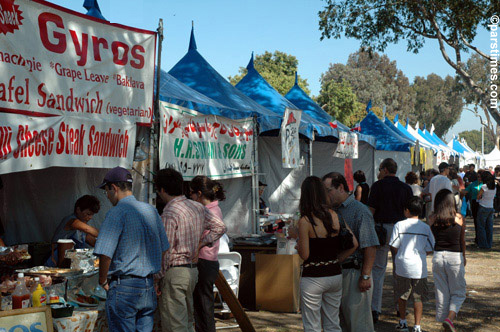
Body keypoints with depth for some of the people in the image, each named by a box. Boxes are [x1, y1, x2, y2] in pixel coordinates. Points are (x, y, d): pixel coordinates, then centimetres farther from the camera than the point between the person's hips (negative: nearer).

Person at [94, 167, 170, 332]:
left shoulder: (117, 213, -13)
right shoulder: (151, 211, 10)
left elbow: (105, 254, -20)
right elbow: (163, 249, 16)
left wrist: (103, 281, -5)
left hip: (124, 288, -7)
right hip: (149, 287, 7)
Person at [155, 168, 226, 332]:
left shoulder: (169, 214, -17)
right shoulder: (198, 207, 7)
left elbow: (165, 251, -18)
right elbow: (220, 227, 15)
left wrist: (158, 279, -9)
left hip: (174, 271, -8)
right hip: (193, 269, 8)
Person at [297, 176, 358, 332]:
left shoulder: (305, 221, -14)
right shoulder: (335, 215, 0)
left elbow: (305, 255, -13)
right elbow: (354, 244, -1)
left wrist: (298, 246, 7)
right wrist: (337, 260, 8)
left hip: (313, 277, -5)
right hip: (335, 275, 5)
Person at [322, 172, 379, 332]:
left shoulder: (360, 211, -13)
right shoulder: (333, 211, 12)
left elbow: (370, 246, -17)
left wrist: (365, 276, -19)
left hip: (355, 272, -8)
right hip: (337, 271, 8)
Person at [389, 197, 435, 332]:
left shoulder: (399, 225, -6)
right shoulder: (426, 227, -1)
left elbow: (394, 246, -4)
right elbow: (430, 250, 1)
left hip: (403, 266, 0)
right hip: (419, 267, 0)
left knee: (402, 295, 17)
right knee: (418, 298, 5)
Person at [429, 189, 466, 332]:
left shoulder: (432, 219, -1)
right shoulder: (459, 218, -4)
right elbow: (462, 241, 9)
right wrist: (464, 257, 23)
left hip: (438, 256, 2)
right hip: (455, 256, -2)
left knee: (441, 293, 12)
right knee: (458, 293, 9)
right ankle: (450, 319, -12)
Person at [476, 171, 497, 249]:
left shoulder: (484, 186, -14)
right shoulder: (494, 187, 5)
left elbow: (478, 197, -7)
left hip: (483, 207, -6)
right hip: (491, 207, 6)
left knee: (481, 227, 2)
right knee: (489, 226, 11)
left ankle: (483, 244, 2)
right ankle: (489, 244, 14)